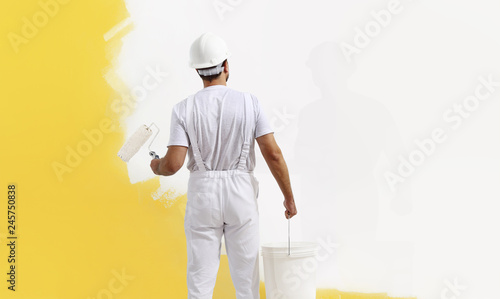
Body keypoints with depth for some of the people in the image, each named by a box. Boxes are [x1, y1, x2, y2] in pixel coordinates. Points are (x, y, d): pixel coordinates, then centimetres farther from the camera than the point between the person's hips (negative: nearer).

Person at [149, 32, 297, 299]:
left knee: (200, 277, 7)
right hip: (241, 191, 0)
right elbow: (273, 154, -9)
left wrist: (156, 166, 12)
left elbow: (173, 164, -11)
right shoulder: (249, 102, -5)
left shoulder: (184, 108, -5)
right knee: (246, 275, 10)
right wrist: (289, 197, 1)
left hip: (202, 192, 0)